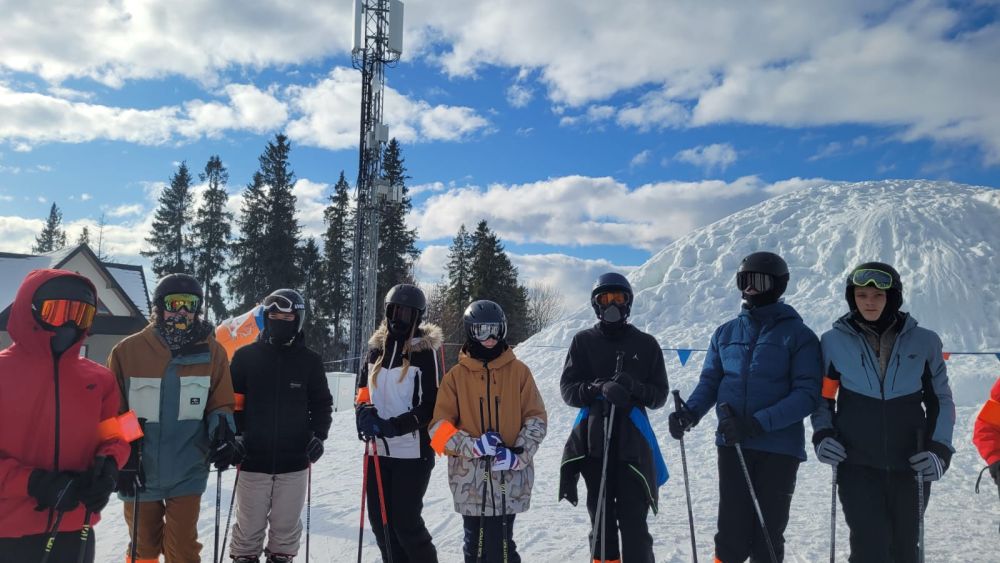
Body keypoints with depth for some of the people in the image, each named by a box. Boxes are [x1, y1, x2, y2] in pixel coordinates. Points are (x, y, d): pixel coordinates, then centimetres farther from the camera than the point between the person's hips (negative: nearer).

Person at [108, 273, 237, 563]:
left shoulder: (211, 351, -3)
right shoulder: (128, 350, -6)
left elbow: (221, 404, 4)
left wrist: (223, 434, -15)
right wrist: (122, 461, -6)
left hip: (187, 473, 0)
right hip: (139, 473, 1)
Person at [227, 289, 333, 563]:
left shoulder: (310, 361, 2)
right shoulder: (246, 356, 0)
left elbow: (322, 403, 9)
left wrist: (318, 435, -3)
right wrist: (234, 435, -7)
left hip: (295, 460, 1)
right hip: (252, 458, -1)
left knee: (286, 524, 11)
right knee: (249, 525, 8)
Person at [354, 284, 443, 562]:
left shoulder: (425, 351, -6)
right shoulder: (377, 348, 9)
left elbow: (431, 406, -9)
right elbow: (364, 388, 18)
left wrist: (396, 426, -20)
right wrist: (365, 411, -3)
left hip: (412, 451, -6)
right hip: (378, 449, 6)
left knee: (406, 522, -5)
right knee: (379, 519, 10)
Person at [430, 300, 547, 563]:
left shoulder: (518, 371, 5)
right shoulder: (456, 375, 4)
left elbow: (536, 419, 4)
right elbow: (439, 426, 1)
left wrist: (518, 456, -11)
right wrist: (473, 446, -15)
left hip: (509, 478, -1)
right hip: (469, 478, 1)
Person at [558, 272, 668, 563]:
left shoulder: (646, 344, 5)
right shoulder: (583, 341, 5)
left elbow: (659, 394, 4)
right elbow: (568, 389, -1)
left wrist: (634, 388, -16)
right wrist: (598, 388, -20)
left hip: (633, 444, -1)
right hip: (593, 443, 1)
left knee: (634, 523, -3)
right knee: (601, 519, 9)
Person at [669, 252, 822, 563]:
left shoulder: (798, 335, -2)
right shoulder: (726, 333, 10)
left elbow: (807, 394, -10)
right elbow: (710, 381, 11)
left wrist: (758, 423, -22)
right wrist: (690, 412, -11)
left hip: (778, 448, -2)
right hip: (732, 445, 3)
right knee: (732, 534, 2)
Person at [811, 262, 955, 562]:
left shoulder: (924, 342, 0)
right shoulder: (834, 341, -3)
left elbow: (941, 400, 7)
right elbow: (823, 397, 7)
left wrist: (939, 448, -5)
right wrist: (822, 434, -8)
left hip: (911, 465, 2)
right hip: (857, 464, -2)